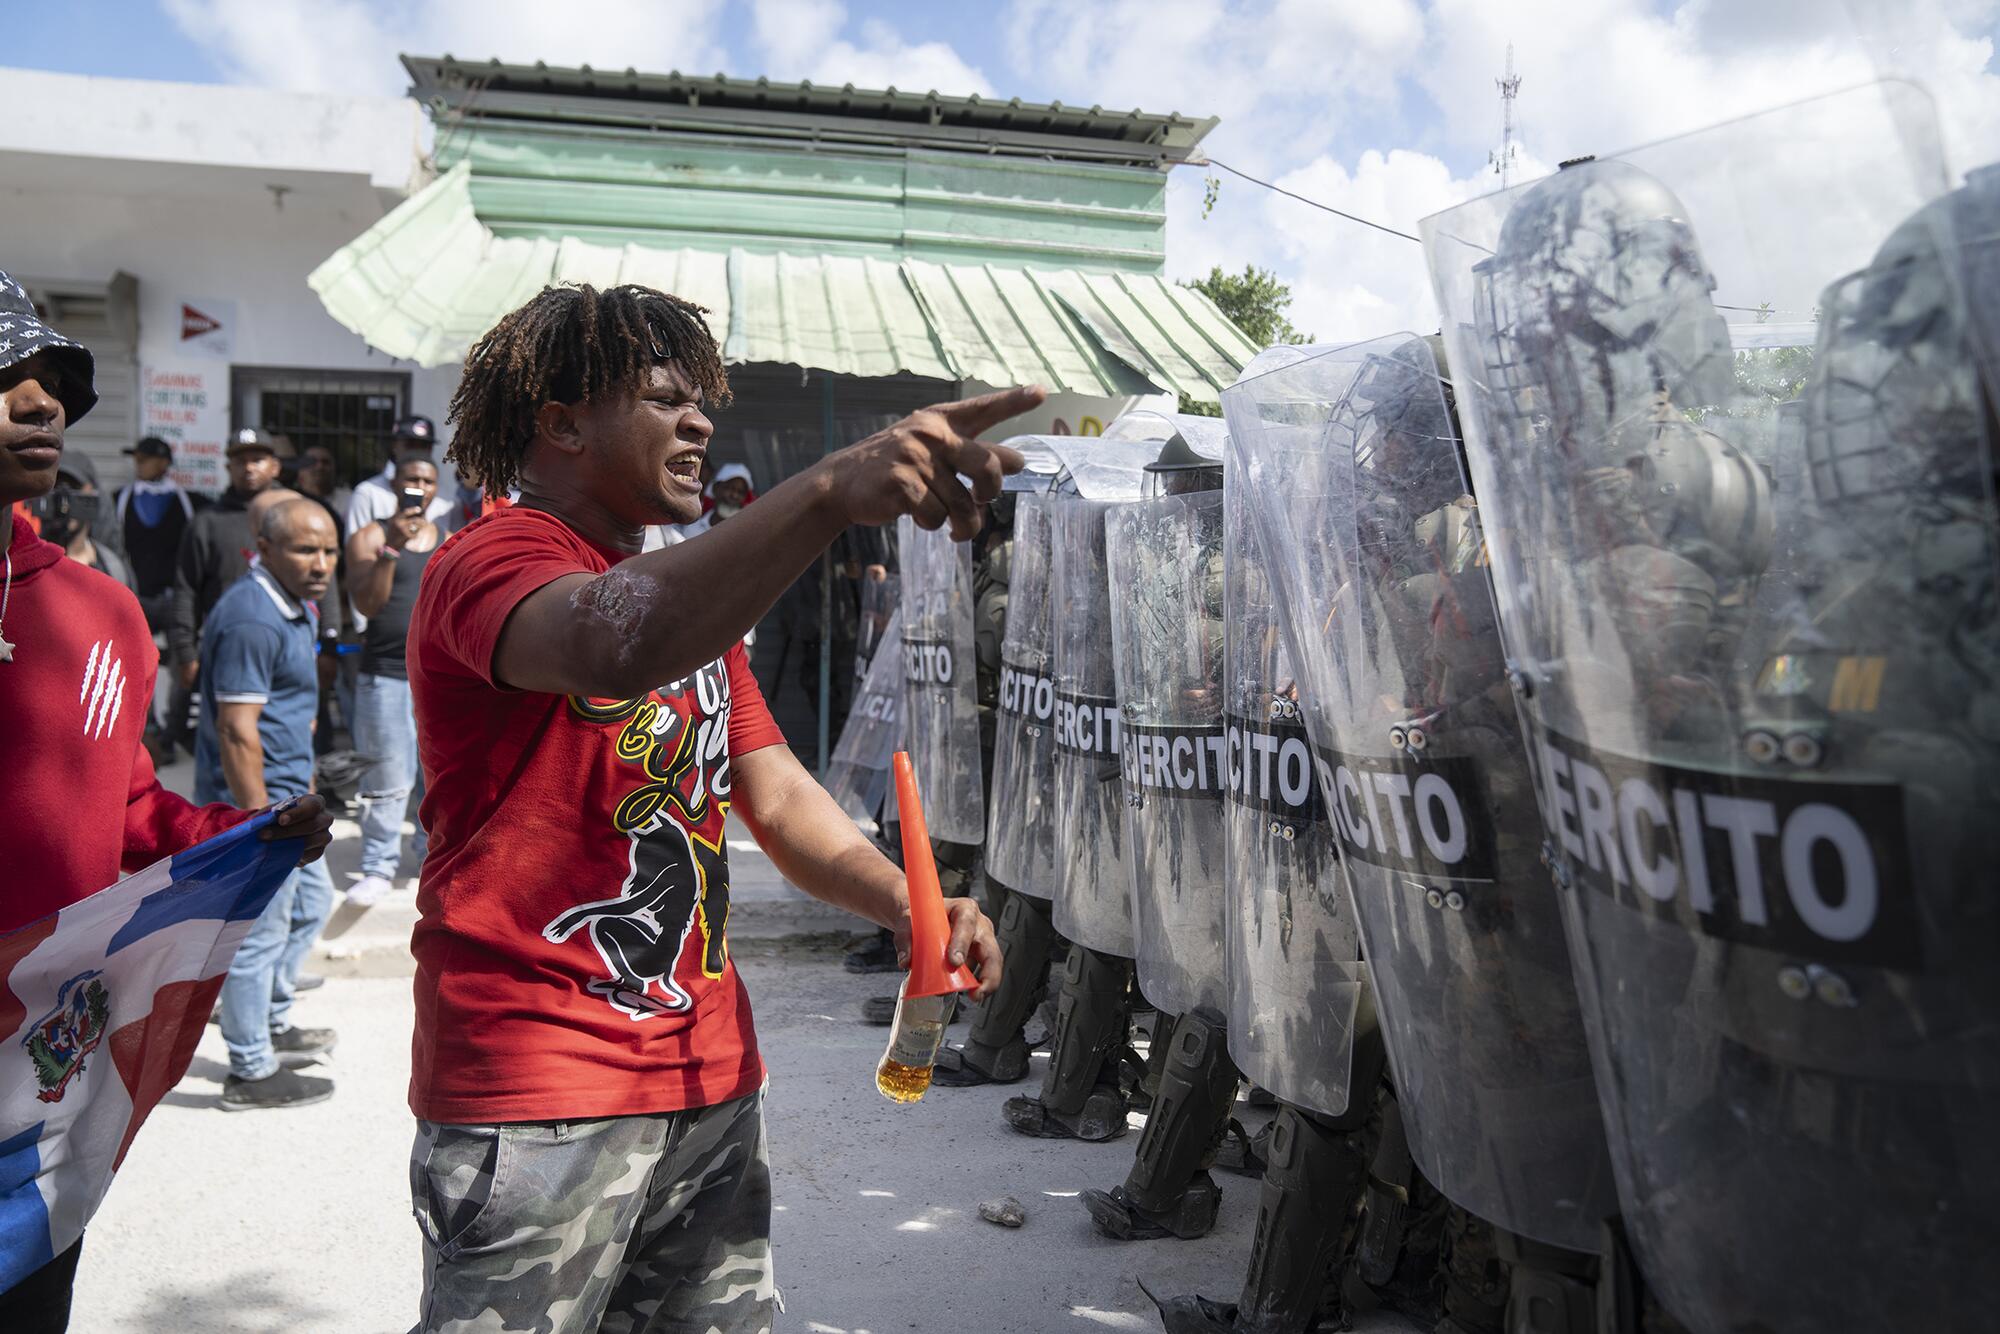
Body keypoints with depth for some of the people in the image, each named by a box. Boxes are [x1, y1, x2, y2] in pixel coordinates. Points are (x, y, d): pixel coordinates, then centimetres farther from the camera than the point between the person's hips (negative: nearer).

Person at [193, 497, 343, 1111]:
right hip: (255, 799, -11)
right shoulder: (251, 620, -23)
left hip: (284, 794, 11)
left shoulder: (294, 608, 10)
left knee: (311, 902, 23)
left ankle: (272, 1026, 38)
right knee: (259, 934, 0)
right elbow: (236, 730, -26)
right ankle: (252, 1074, 13)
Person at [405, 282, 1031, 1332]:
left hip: (710, 1079, 8)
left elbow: (779, 795, 10)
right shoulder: (489, 563, -11)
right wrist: (830, 493, -48)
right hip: (534, 1102, -7)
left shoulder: (696, 595, 17)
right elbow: (614, 646, -35)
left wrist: (904, 904, -8)